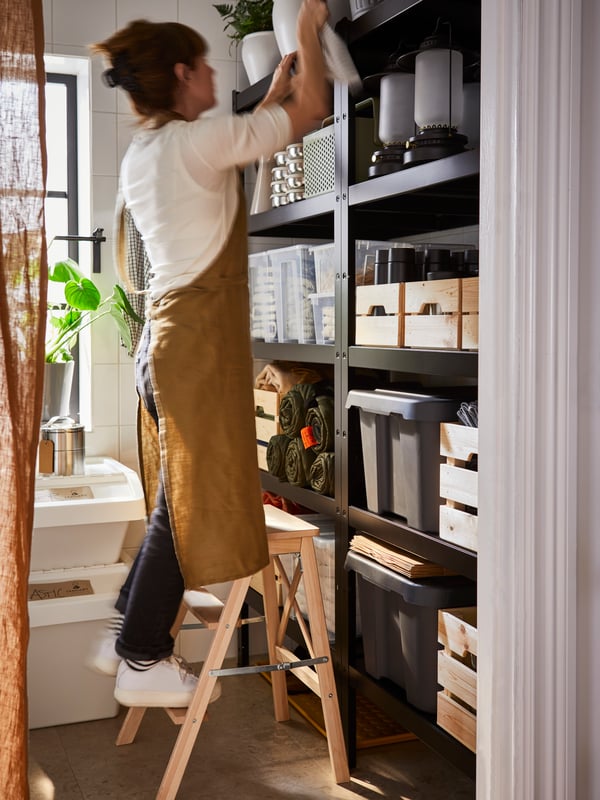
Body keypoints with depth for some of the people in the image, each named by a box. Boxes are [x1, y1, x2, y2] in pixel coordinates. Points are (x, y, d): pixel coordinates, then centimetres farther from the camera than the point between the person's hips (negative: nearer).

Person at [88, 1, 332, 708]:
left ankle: (127, 634, 27)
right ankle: (142, 663, 11)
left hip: (165, 339, 9)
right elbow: (313, 110, -5)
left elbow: (233, 149, 28)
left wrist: (273, 91, 32)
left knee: (179, 498, 17)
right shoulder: (197, 141, -12)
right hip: (199, 343, -9)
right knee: (189, 503, 0)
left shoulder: (142, 156, 13)